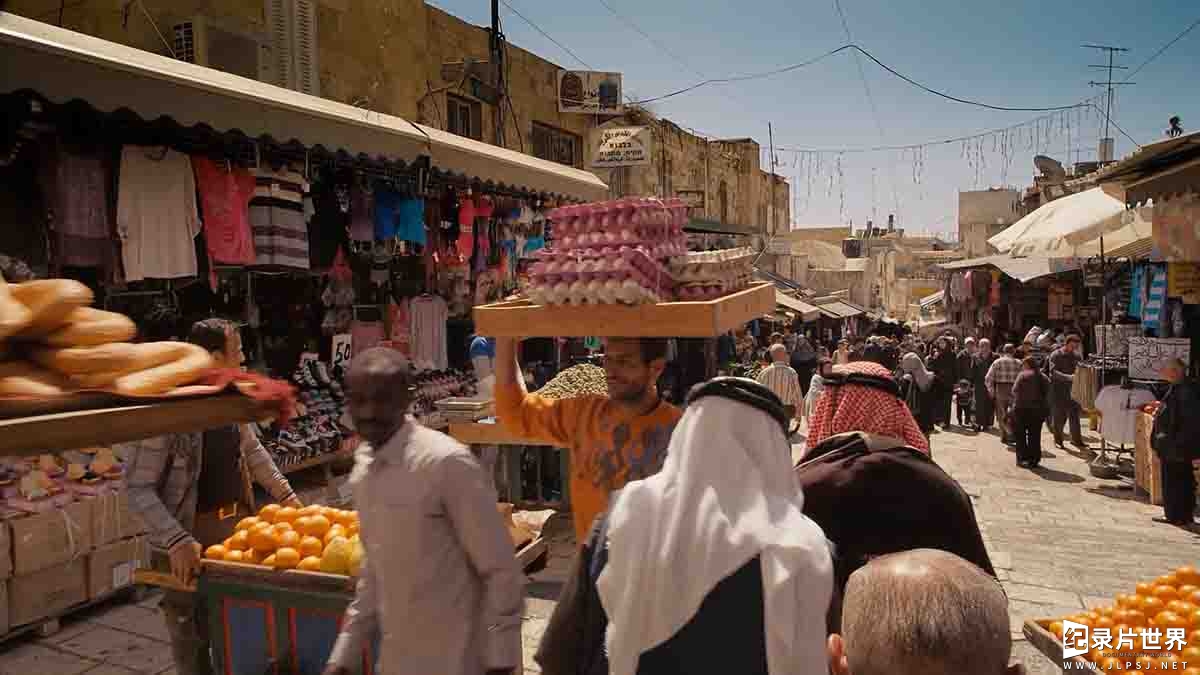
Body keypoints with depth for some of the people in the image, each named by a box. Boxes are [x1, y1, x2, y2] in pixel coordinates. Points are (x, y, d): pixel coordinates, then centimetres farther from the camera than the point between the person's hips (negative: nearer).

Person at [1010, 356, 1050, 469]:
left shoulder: (1023, 375, -9)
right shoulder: (1044, 377, 9)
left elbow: (1015, 391, -12)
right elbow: (1046, 394, 10)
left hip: (1023, 409, -5)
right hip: (1039, 410, 5)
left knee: (1020, 435, 5)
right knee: (1035, 436, 12)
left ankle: (1022, 458, 2)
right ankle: (1034, 459, 13)